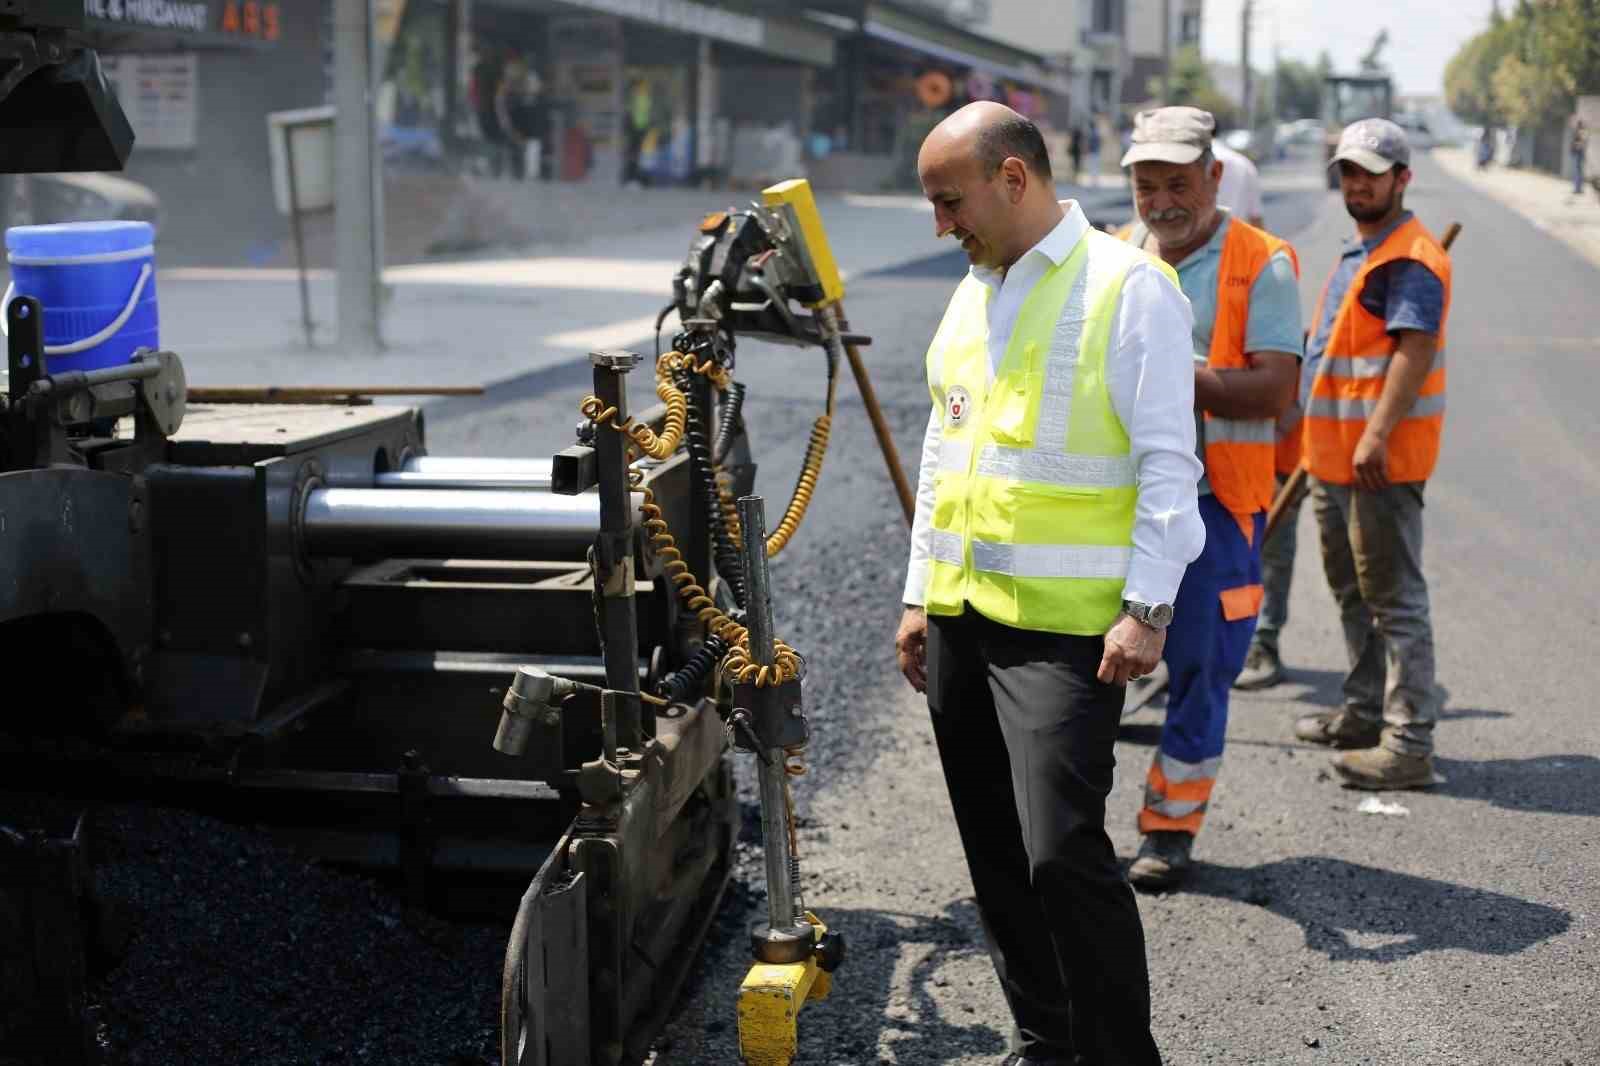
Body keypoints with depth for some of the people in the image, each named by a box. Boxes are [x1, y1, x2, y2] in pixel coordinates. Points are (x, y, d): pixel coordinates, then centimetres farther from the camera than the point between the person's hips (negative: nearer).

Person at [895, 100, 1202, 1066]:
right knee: (996, 854, 12)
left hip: (1064, 629, -7)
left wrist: (1147, 609, -15)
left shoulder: (1128, 287, -7)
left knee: (1062, 852, -13)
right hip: (960, 616, 8)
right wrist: (919, 594, 18)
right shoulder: (973, 293, 16)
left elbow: (1167, 464, -10)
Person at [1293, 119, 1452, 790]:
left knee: (1394, 599, -9)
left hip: (1380, 459, -11)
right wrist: (1319, 441, 24)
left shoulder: (1411, 260, -14)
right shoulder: (1358, 254, 19)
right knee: (1352, 591, 20)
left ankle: (1409, 743, -7)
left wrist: (1377, 435, -31)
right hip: (1335, 454, 11)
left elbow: (1416, 351, -24)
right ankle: (1364, 713, 33)